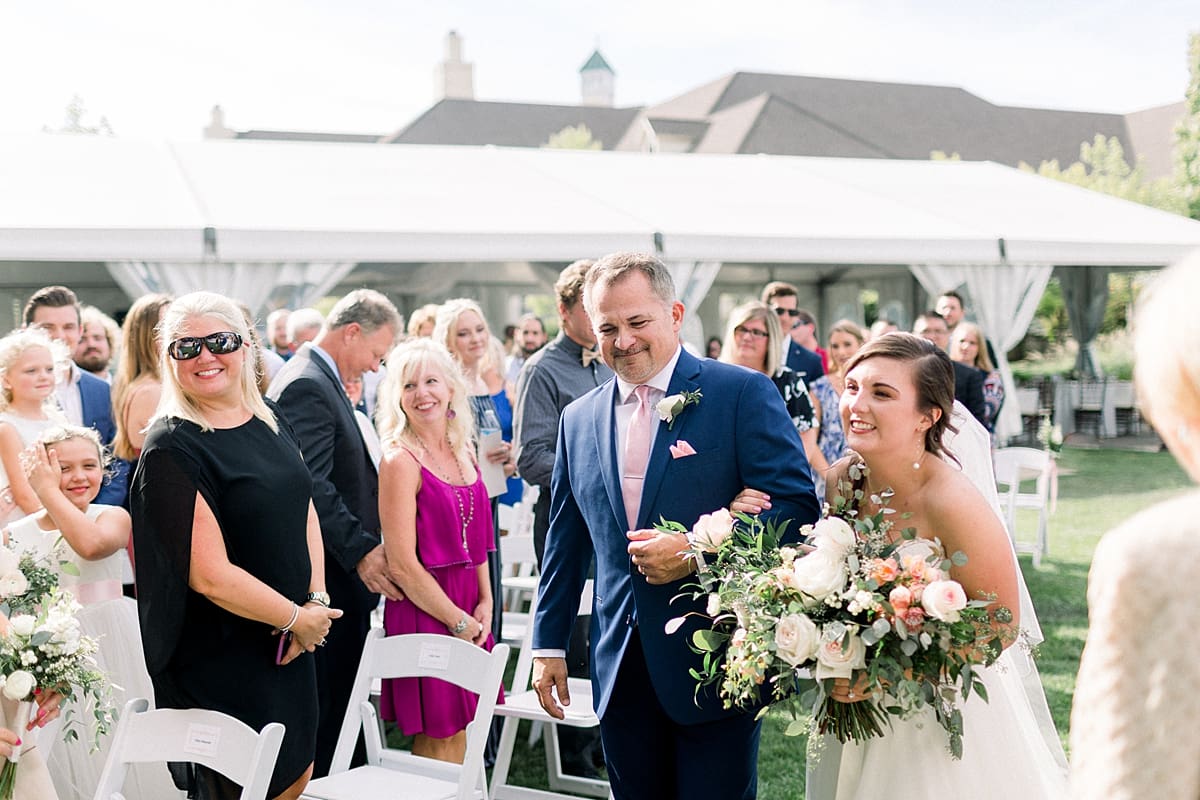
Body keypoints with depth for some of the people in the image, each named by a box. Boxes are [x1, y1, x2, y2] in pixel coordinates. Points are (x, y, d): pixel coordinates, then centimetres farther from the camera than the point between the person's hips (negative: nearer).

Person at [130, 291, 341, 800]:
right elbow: (210, 575, -22)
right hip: (221, 659, -7)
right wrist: (297, 617, -13)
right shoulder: (171, 448, -18)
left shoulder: (268, 422, 4)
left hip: (289, 644, 7)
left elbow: (305, 513, 10)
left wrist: (317, 600, -5)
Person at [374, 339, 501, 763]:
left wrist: (485, 604, 3)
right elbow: (402, 565, -15)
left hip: (469, 612, 7)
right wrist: (457, 621, -11)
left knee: (458, 737, 12)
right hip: (424, 610, -7)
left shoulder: (463, 451, 9)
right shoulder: (400, 461, -13)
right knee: (438, 746, 1)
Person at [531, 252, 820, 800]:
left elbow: (797, 506, -11)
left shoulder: (744, 395, -6)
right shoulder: (579, 420, 9)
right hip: (621, 669, 5)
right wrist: (549, 644, 15)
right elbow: (565, 542, 16)